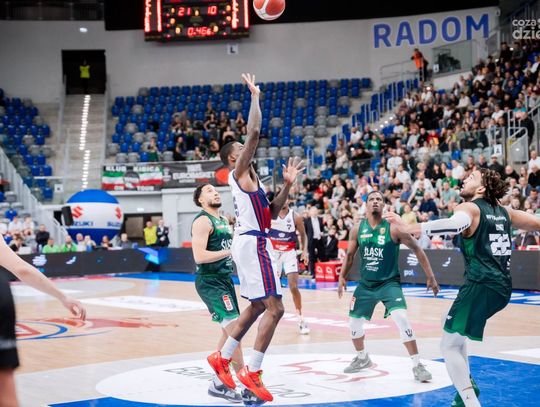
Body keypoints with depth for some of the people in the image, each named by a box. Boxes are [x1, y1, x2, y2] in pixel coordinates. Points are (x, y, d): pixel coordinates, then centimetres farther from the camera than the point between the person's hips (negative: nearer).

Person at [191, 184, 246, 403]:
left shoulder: (224, 220, 16)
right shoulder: (202, 221, -12)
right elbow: (199, 256, -22)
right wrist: (229, 251, -20)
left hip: (225, 279, 10)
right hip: (210, 282, -10)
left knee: (230, 331, 12)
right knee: (234, 328, -14)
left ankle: (219, 380, 19)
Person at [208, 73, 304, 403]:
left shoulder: (250, 178, 21)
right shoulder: (239, 172, -7)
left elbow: (272, 211, 22)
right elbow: (255, 132, -20)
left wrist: (288, 185, 12)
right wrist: (255, 97, -13)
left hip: (254, 242, 10)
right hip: (252, 243, -10)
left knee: (258, 306, 20)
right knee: (274, 309, -13)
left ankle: (222, 358, 26)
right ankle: (253, 372, -12)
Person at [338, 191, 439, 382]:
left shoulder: (393, 229, -13)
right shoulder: (358, 229, -2)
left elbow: (417, 249, -8)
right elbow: (350, 255, 13)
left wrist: (430, 277, -9)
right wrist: (342, 278, 9)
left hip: (389, 283, -4)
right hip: (365, 284, 4)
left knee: (402, 319, -23)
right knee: (354, 322, 11)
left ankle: (417, 365, -13)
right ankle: (362, 358, 38)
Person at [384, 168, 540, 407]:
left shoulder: (469, 208, -5)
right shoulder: (504, 212, 16)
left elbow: (456, 224, -28)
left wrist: (409, 229, -40)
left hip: (481, 286, -8)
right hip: (502, 287, 8)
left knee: (449, 346, -4)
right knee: (456, 331, 30)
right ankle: (467, 388, 30)